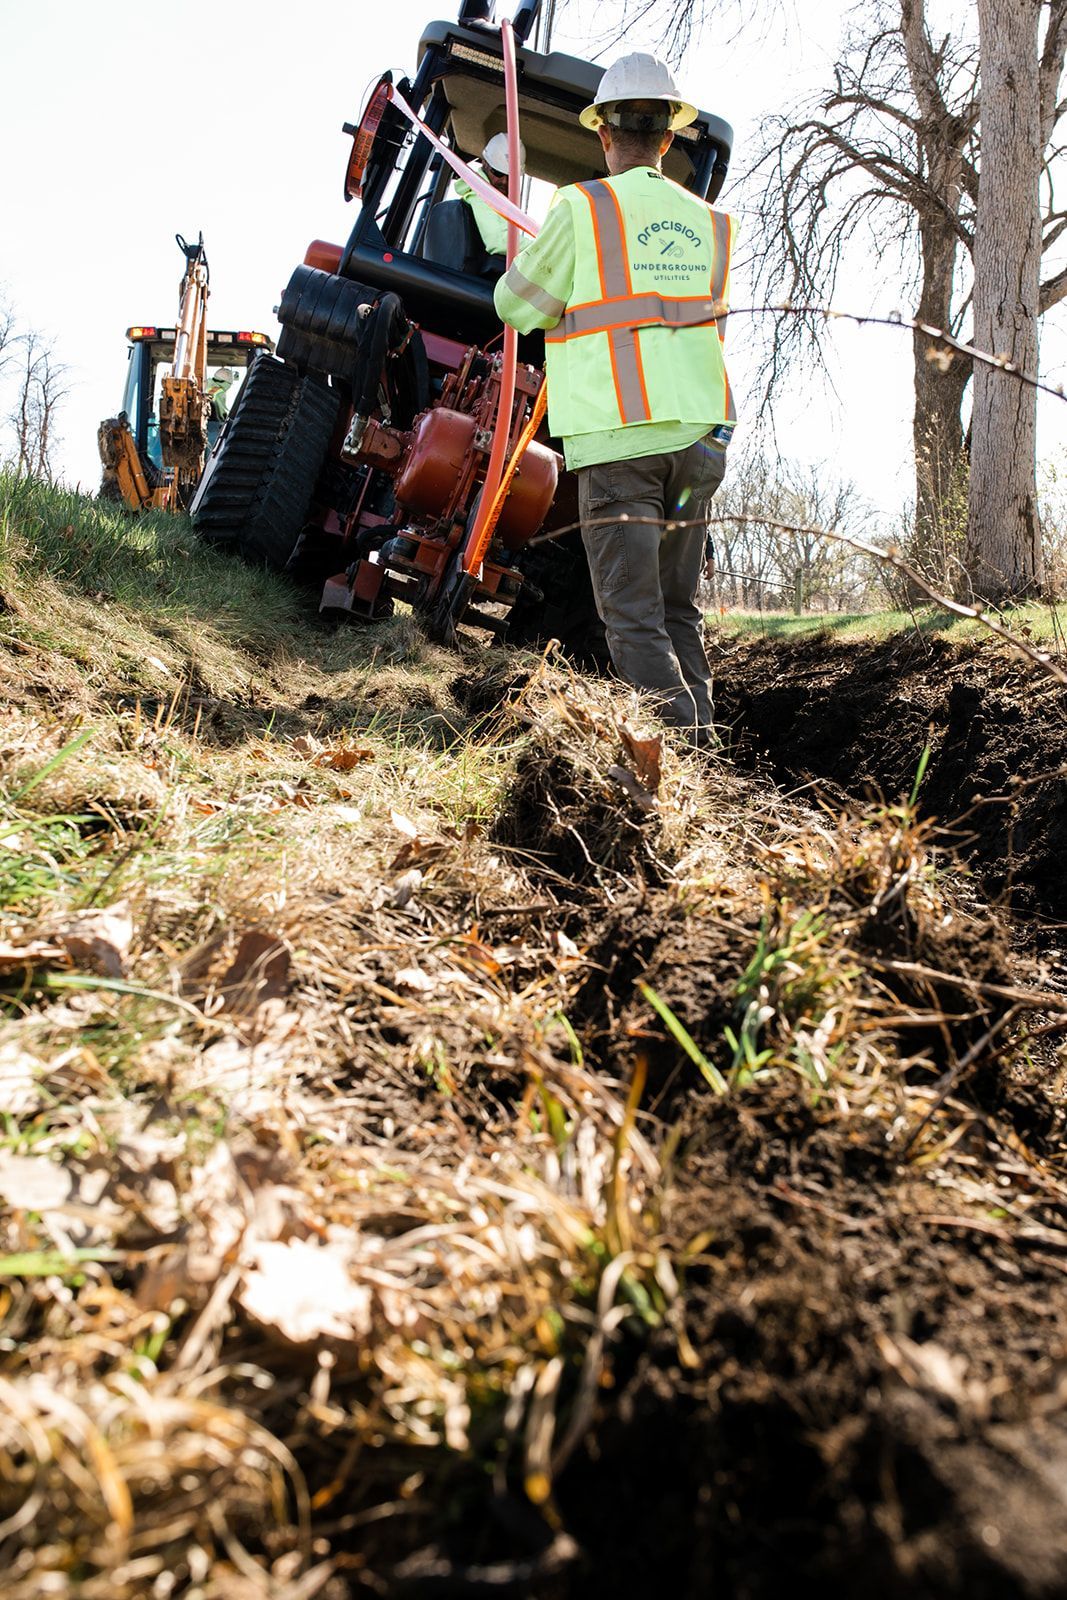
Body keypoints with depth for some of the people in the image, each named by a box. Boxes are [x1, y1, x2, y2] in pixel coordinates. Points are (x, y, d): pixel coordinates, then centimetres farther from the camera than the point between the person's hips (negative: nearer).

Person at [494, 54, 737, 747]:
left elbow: (517, 305, 6)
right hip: (701, 433, 6)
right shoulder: (710, 223, 15)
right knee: (678, 608, 13)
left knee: (635, 618, -4)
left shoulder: (582, 207, -1)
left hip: (620, 436, -5)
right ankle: (704, 749, 14)